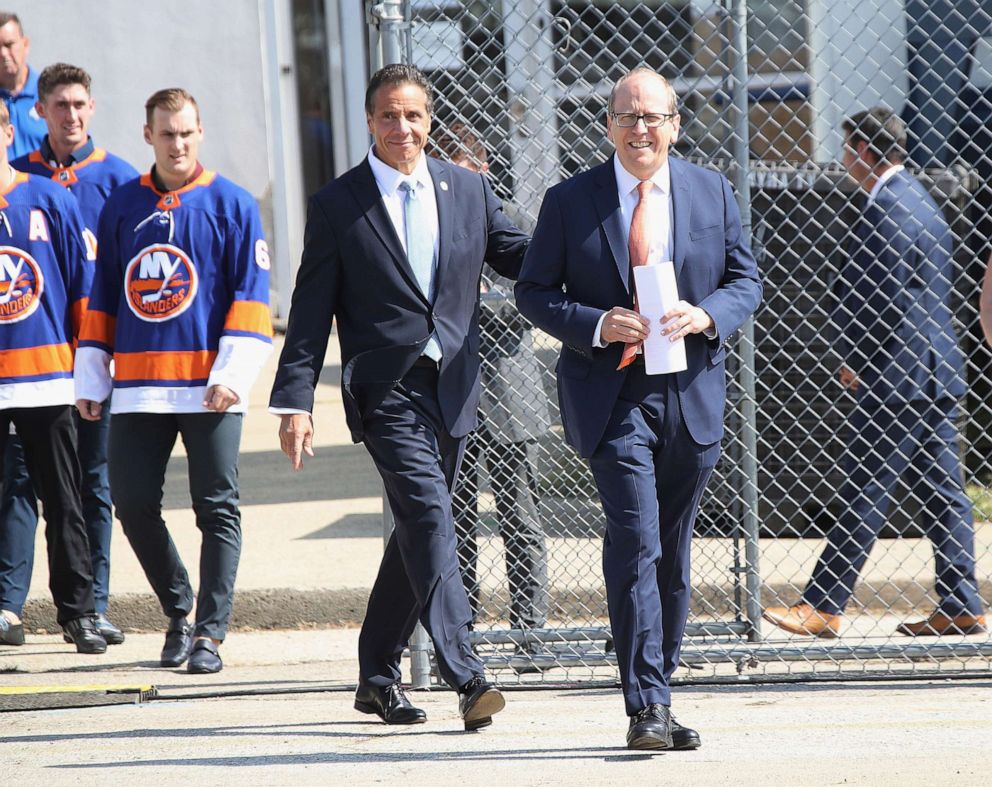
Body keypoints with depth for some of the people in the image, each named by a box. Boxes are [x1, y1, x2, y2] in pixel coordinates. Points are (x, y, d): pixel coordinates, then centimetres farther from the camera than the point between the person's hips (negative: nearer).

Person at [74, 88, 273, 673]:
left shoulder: (232, 204, 2)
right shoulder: (123, 206, 12)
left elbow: (251, 295, -2)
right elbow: (102, 295, 16)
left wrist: (233, 374, -12)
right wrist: (90, 379, 12)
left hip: (209, 389, -3)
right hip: (137, 387, 3)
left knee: (217, 509, -2)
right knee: (133, 503, 2)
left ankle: (210, 632, 2)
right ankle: (178, 611, 21)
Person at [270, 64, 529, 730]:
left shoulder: (469, 189, 10)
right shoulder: (337, 206, 1)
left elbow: (522, 257, 15)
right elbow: (311, 313, 0)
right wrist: (295, 401, -6)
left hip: (453, 390, 4)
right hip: (387, 392, -4)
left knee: (417, 533, 11)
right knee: (429, 515, -19)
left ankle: (378, 678, 25)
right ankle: (466, 676, -25)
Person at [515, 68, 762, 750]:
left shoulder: (713, 193, 7)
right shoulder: (570, 201, 1)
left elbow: (746, 281, 10)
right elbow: (534, 292, 2)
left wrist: (706, 315, -12)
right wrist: (598, 325, -15)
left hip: (691, 393, 3)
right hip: (611, 396, -3)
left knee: (673, 552, 11)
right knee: (635, 542, -16)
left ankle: (657, 687, 24)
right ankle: (647, 709, -17)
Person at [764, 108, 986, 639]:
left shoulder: (888, 209, -15)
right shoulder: (918, 201, 17)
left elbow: (880, 299, -19)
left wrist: (852, 357, -5)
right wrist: (858, 356, 16)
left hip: (899, 375, -10)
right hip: (936, 372, 10)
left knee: (864, 491, -7)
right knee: (942, 490, 9)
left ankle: (823, 607, -5)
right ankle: (961, 609, 9)